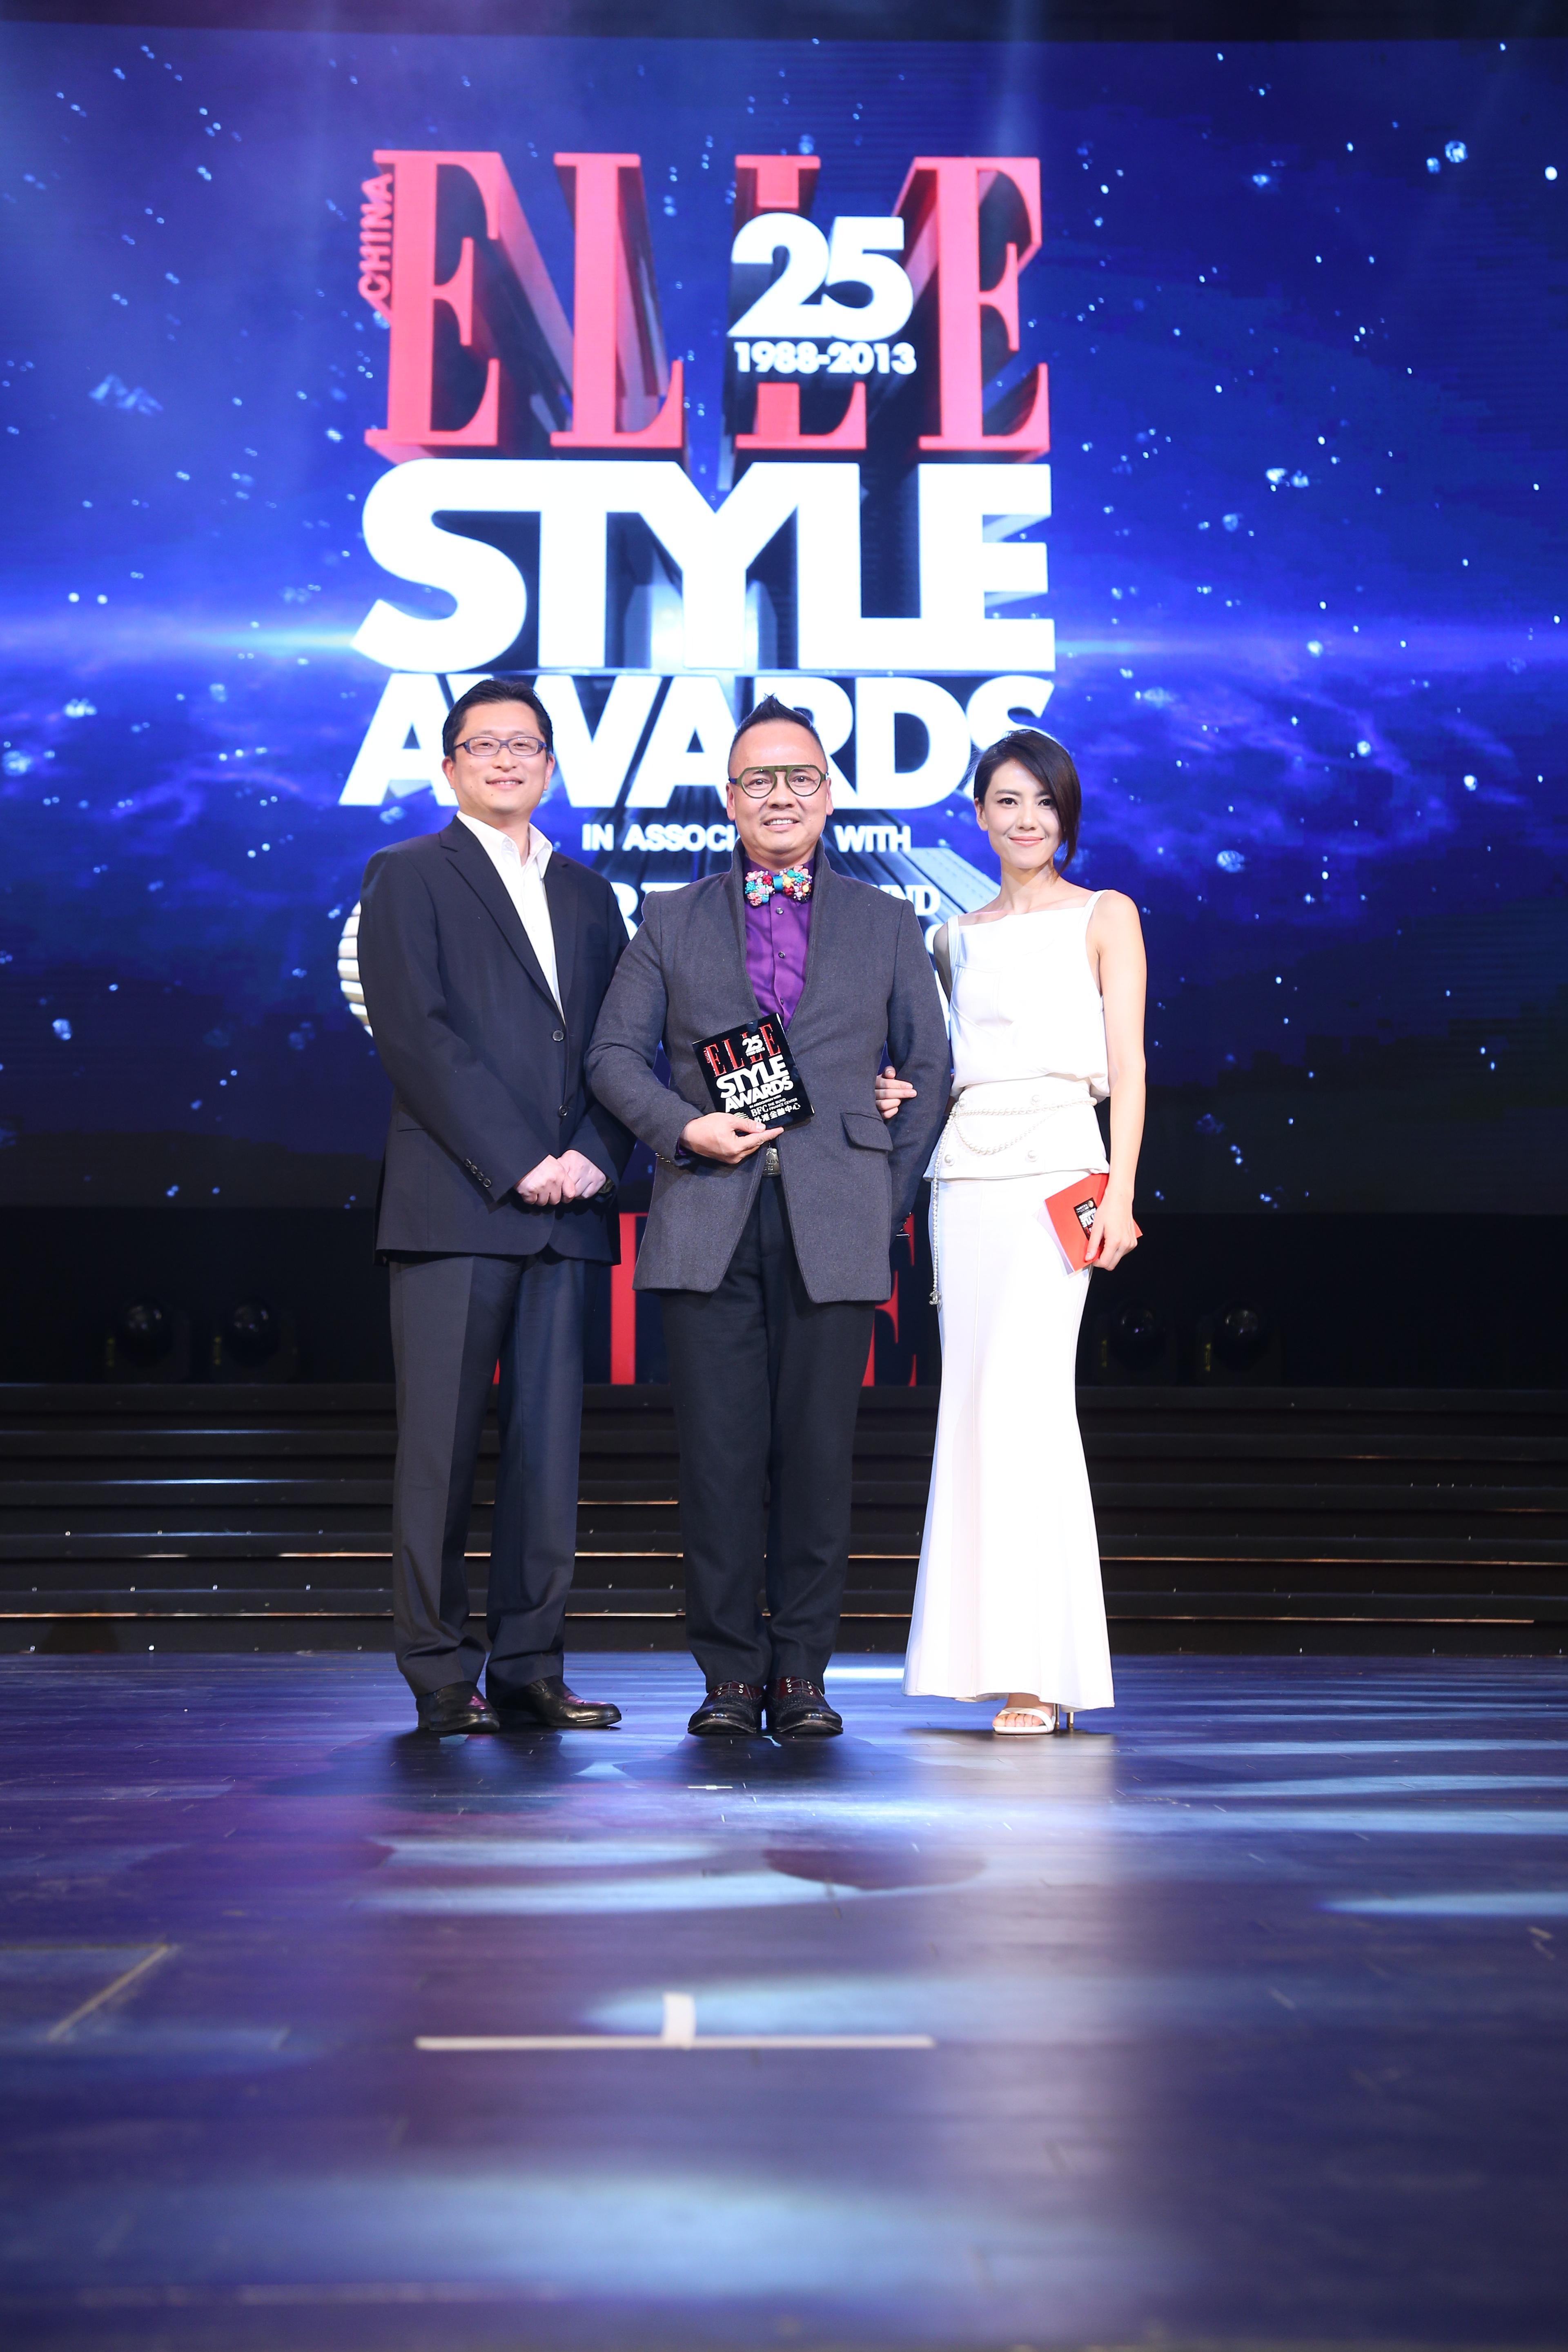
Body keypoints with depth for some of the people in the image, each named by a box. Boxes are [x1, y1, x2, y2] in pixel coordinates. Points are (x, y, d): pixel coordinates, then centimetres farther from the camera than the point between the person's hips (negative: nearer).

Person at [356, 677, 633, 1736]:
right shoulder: (408, 876, 6)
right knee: (442, 1442, -2)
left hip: (564, 1205, 5)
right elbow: (418, 1034, -6)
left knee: (551, 1441, 4)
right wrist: (517, 1162, -12)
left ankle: (529, 1667, 11)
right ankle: (442, 1674, 6)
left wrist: (594, 1155, -4)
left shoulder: (587, 892, 21)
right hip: (454, 1201, -4)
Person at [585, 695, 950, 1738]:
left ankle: (802, 1673, 12)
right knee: (719, 1455, -1)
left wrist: (891, 1197, 5)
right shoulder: (672, 923, 14)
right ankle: (730, 1671, 10)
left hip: (835, 1228, 0)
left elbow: (930, 1069, 14)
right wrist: (684, 1127, -8)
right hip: (710, 1221, 0)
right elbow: (615, 1053, 10)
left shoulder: (888, 925, 14)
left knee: (820, 1456, 1)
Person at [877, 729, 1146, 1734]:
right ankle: (991, 1652, 9)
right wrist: (903, 1095, 3)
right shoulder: (959, 936, 19)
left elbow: (1127, 1065, -1)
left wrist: (1120, 1192, -11)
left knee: (1024, 1394, -14)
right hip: (966, 1169, 5)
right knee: (977, 1397, 2)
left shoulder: (1105, 917, 6)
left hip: (1056, 1165, -5)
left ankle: (1044, 1664, -10)